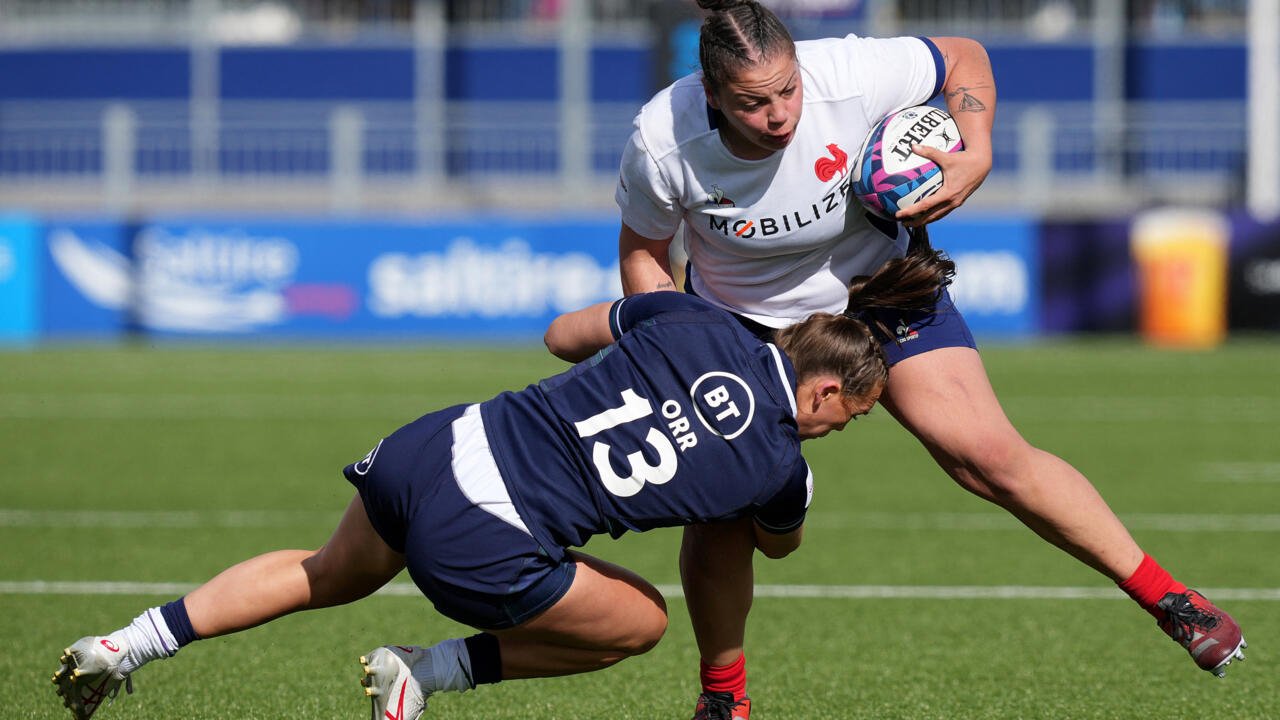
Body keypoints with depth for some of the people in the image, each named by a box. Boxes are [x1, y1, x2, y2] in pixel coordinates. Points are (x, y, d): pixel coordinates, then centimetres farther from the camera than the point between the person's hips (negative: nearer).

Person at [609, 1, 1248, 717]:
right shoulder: (662, 142, -27)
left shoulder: (850, 75, -29)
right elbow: (644, 252, -7)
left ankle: (1166, 597, -5)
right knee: (717, 519, -11)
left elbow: (964, 58, -8)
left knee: (990, 455, -17)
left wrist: (976, 158, -21)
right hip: (740, 322, 1)